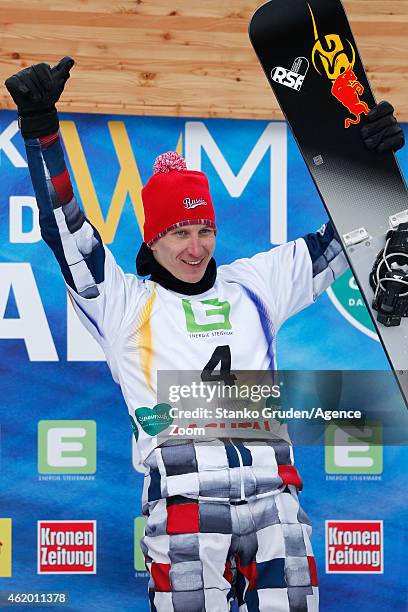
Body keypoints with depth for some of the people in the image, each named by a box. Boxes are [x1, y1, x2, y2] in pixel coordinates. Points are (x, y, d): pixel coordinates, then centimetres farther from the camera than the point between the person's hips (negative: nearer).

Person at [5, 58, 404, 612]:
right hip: (185, 500, -3)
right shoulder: (125, 304, 11)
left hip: (273, 497, 3)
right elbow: (63, 229, 2)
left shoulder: (254, 285, 19)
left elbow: (338, 241, 21)